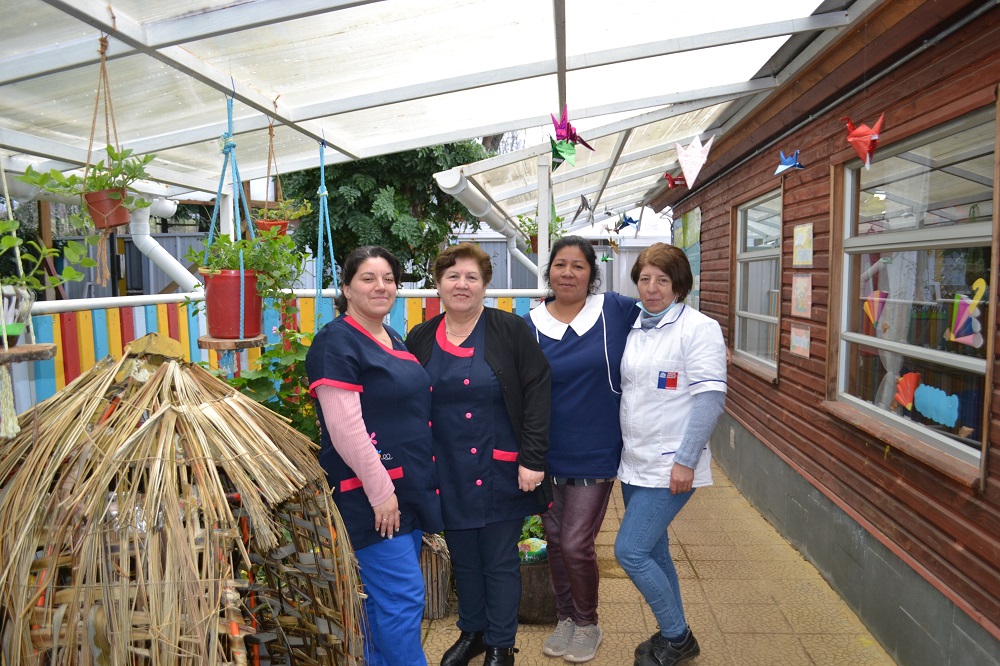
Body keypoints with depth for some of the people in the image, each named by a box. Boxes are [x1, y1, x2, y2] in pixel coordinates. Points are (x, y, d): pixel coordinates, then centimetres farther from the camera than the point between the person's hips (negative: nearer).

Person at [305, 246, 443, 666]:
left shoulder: (394, 341, 14)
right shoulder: (336, 343, -12)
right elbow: (345, 428, -20)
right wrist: (380, 490, -19)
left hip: (409, 487, 8)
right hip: (370, 496, -8)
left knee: (384, 597, 17)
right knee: (403, 597, -3)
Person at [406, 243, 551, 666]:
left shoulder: (510, 331, -7)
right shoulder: (419, 340, 4)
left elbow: (537, 393, -10)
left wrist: (532, 459, -15)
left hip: (499, 471, -3)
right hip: (447, 475, 4)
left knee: (500, 561, 10)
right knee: (463, 560, 18)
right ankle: (472, 632, 41)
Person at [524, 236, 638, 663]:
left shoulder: (617, 311, -7)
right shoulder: (530, 325, -3)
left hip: (595, 455, -2)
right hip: (547, 455, 3)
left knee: (576, 545, 1)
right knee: (555, 541, 15)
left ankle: (588, 624, 29)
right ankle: (566, 618, 38)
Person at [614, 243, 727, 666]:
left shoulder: (699, 329, -11)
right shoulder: (633, 330, 9)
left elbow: (709, 398, -16)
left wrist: (686, 461, -19)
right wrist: (620, 448, 13)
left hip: (670, 466, -7)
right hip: (635, 463, 7)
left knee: (629, 551, -7)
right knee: (652, 552, 15)